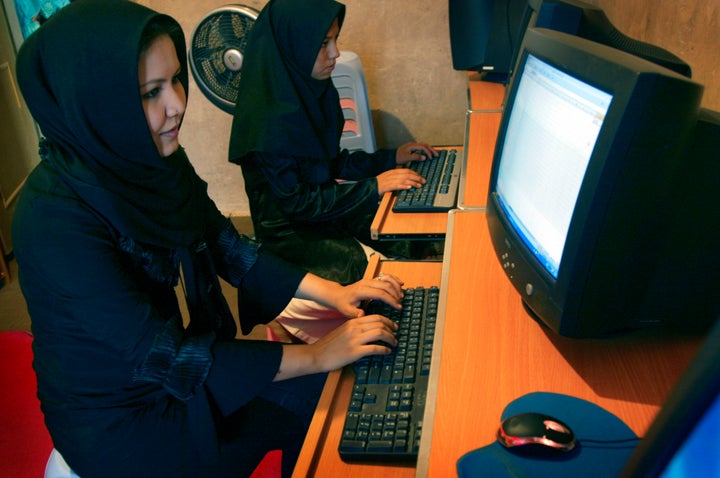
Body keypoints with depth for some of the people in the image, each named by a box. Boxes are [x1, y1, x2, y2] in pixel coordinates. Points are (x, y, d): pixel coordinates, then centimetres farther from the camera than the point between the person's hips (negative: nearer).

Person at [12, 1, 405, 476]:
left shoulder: (160, 157, -8)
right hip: (121, 418, -6)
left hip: (187, 362, 6)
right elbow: (161, 355, -28)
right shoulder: (55, 218, -30)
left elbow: (227, 247, 2)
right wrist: (315, 356, -25)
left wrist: (329, 291, -7)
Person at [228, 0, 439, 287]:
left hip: (326, 212, 7)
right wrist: (373, 187, -20)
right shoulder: (269, 116, -24)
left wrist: (390, 158, 4)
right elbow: (295, 202, -22)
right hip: (290, 233, -7)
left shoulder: (312, 90, 1)